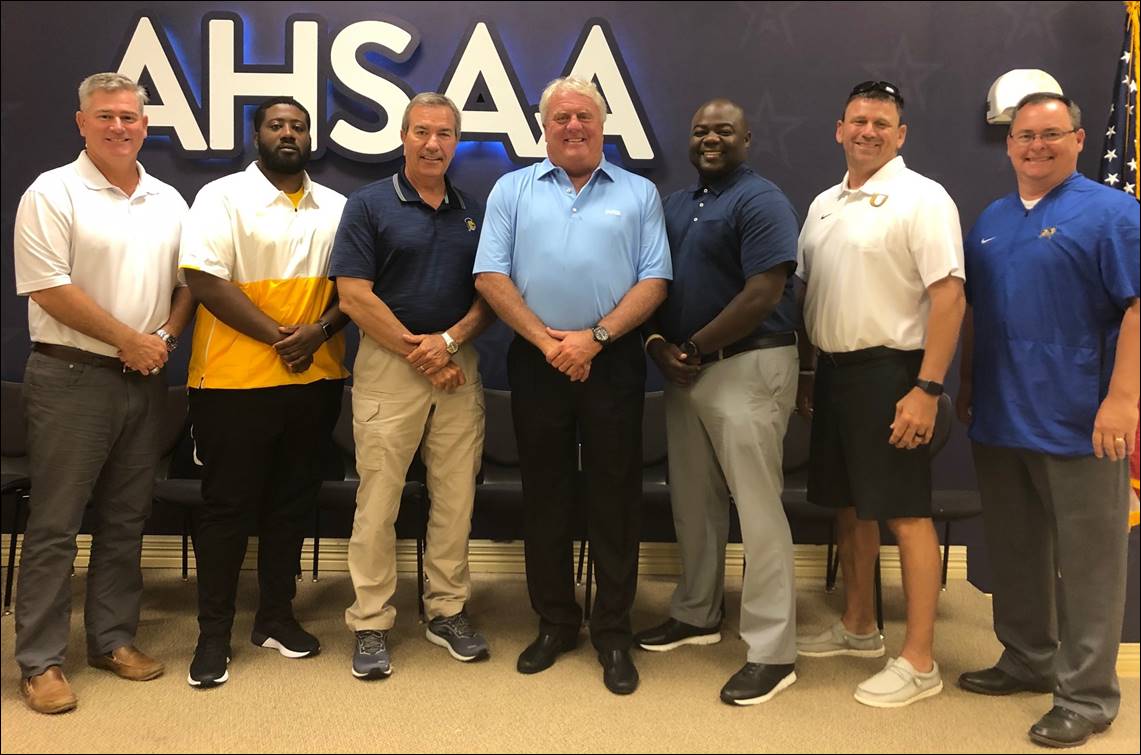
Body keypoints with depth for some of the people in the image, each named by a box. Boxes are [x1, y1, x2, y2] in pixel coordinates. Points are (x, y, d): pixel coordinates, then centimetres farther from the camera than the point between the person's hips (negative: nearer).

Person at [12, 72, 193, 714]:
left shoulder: (168, 201, 11)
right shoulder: (53, 194, -6)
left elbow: (189, 281, 14)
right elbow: (50, 289, -13)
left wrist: (166, 337, -3)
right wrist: (128, 339, -12)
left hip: (146, 378, 5)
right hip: (72, 377, -5)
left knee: (126, 519, 12)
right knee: (55, 524, 0)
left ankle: (113, 638, 24)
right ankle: (41, 661, 10)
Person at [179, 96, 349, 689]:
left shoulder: (335, 208, 11)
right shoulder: (222, 197, -3)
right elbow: (205, 281, -12)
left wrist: (320, 331, -11)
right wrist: (279, 337, -16)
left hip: (314, 380, 5)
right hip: (235, 381, -4)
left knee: (293, 503, 12)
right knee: (226, 505, 3)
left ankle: (276, 617, 26)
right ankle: (213, 633, 15)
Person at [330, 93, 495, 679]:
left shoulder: (474, 213, 13)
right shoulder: (369, 205, 1)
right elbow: (354, 297, -7)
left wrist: (451, 340, -9)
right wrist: (418, 351, -9)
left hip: (458, 366, 4)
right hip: (388, 364, -3)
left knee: (456, 497, 7)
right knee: (378, 500, -1)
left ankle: (448, 612, 21)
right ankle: (370, 624, 10)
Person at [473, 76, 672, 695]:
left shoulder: (639, 194, 8)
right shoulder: (513, 190, 9)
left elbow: (653, 281, 0)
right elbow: (490, 277, 0)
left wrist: (595, 336, -13)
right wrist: (546, 339, -10)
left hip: (612, 361, -1)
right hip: (536, 362, 1)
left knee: (614, 499, 3)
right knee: (545, 495, 9)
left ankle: (614, 633, 16)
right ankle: (554, 622, 24)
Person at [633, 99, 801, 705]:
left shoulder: (761, 202, -9)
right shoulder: (674, 204, 16)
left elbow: (763, 295, -18)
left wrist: (695, 348, -13)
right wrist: (659, 345, -4)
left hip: (747, 367, -8)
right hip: (683, 369, 8)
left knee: (757, 507, -5)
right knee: (693, 501, 16)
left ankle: (773, 651, 3)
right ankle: (696, 614, 32)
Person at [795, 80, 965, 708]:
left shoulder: (921, 199, -9)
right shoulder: (824, 204, 13)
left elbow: (949, 296, -16)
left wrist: (927, 388, -22)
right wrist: (805, 371, 14)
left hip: (890, 371, -7)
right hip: (834, 370, 8)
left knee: (905, 514, -2)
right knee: (848, 505, 16)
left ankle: (918, 661, 8)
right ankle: (858, 627, 32)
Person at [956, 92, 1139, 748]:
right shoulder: (991, 221, 14)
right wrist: (967, 387, 17)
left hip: (1079, 423, -6)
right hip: (1000, 420, 7)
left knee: (1086, 562, 1)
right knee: (1014, 553, 16)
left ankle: (1087, 695, 12)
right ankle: (1027, 661, 31)